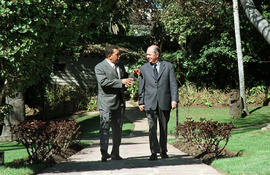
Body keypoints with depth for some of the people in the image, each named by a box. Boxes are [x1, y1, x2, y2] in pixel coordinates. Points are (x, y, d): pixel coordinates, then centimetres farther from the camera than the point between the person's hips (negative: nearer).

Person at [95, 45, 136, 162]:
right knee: (105, 126, -14)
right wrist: (121, 82, -23)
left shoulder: (120, 67, 16)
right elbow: (103, 82, -21)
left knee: (118, 128, 9)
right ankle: (104, 152, -19)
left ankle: (115, 153, 16)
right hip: (106, 102, -7)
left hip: (119, 102, 7)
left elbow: (126, 78, 28)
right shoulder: (100, 67, -6)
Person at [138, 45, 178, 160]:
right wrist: (141, 102, 4)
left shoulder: (168, 66, 4)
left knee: (164, 128, 8)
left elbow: (173, 84, 1)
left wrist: (174, 99, -8)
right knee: (152, 128, -8)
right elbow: (141, 87, 10)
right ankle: (154, 152, -8)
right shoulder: (144, 68, 8)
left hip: (164, 103, 0)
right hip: (150, 103, 0)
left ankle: (163, 151, 20)